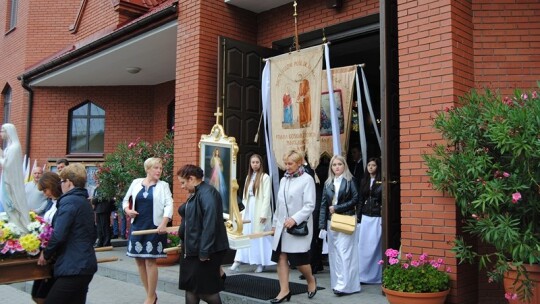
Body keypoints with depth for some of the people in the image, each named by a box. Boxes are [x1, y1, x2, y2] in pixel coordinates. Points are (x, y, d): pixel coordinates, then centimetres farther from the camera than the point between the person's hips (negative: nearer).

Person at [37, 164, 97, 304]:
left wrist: (46, 254, -2)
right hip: (86, 266, 9)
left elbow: (58, 235, -18)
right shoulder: (86, 203, 16)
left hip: (72, 268, -9)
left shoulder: (69, 201, -12)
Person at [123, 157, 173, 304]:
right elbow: (126, 200, 17)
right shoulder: (136, 183, 7)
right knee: (139, 260, 9)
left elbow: (169, 205, -12)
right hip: (137, 226, 4)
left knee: (150, 261, -3)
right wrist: (127, 210, -4)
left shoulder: (163, 185, -1)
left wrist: (163, 224, -26)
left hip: (154, 227, -4)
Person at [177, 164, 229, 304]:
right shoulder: (195, 194, 12)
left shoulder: (207, 193, -20)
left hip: (206, 251, -10)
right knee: (191, 287, 14)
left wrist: (204, 251, -25)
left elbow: (209, 224, -26)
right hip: (192, 249, 10)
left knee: (205, 289, 1)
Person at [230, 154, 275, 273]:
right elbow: (245, 195, 14)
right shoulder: (248, 177, 14)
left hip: (259, 210, -6)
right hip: (248, 209, 6)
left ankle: (261, 263, 8)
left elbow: (267, 196, -11)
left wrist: (264, 213, -16)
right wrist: (244, 209, 8)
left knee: (260, 236, 0)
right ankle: (238, 260, 3)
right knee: (245, 235, 4)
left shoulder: (265, 177, -6)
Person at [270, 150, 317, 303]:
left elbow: (310, 205, -13)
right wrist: (275, 223, 16)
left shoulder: (307, 179, -8)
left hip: (299, 226, -6)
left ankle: (311, 280, 28)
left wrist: (295, 219, -22)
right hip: (282, 226, 6)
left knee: (299, 259, 0)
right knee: (281, 257, 3)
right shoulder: (283, 179, 11)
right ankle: (284, 290, 11)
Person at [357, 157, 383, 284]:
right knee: (363, 246, 5)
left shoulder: (382, 182, -5)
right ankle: (363, 274, 14)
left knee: (375, 246, -1)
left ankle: (375, 275, 10)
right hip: (365, 217, 5)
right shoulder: (364, 181, 13)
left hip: (377, 217, -5)